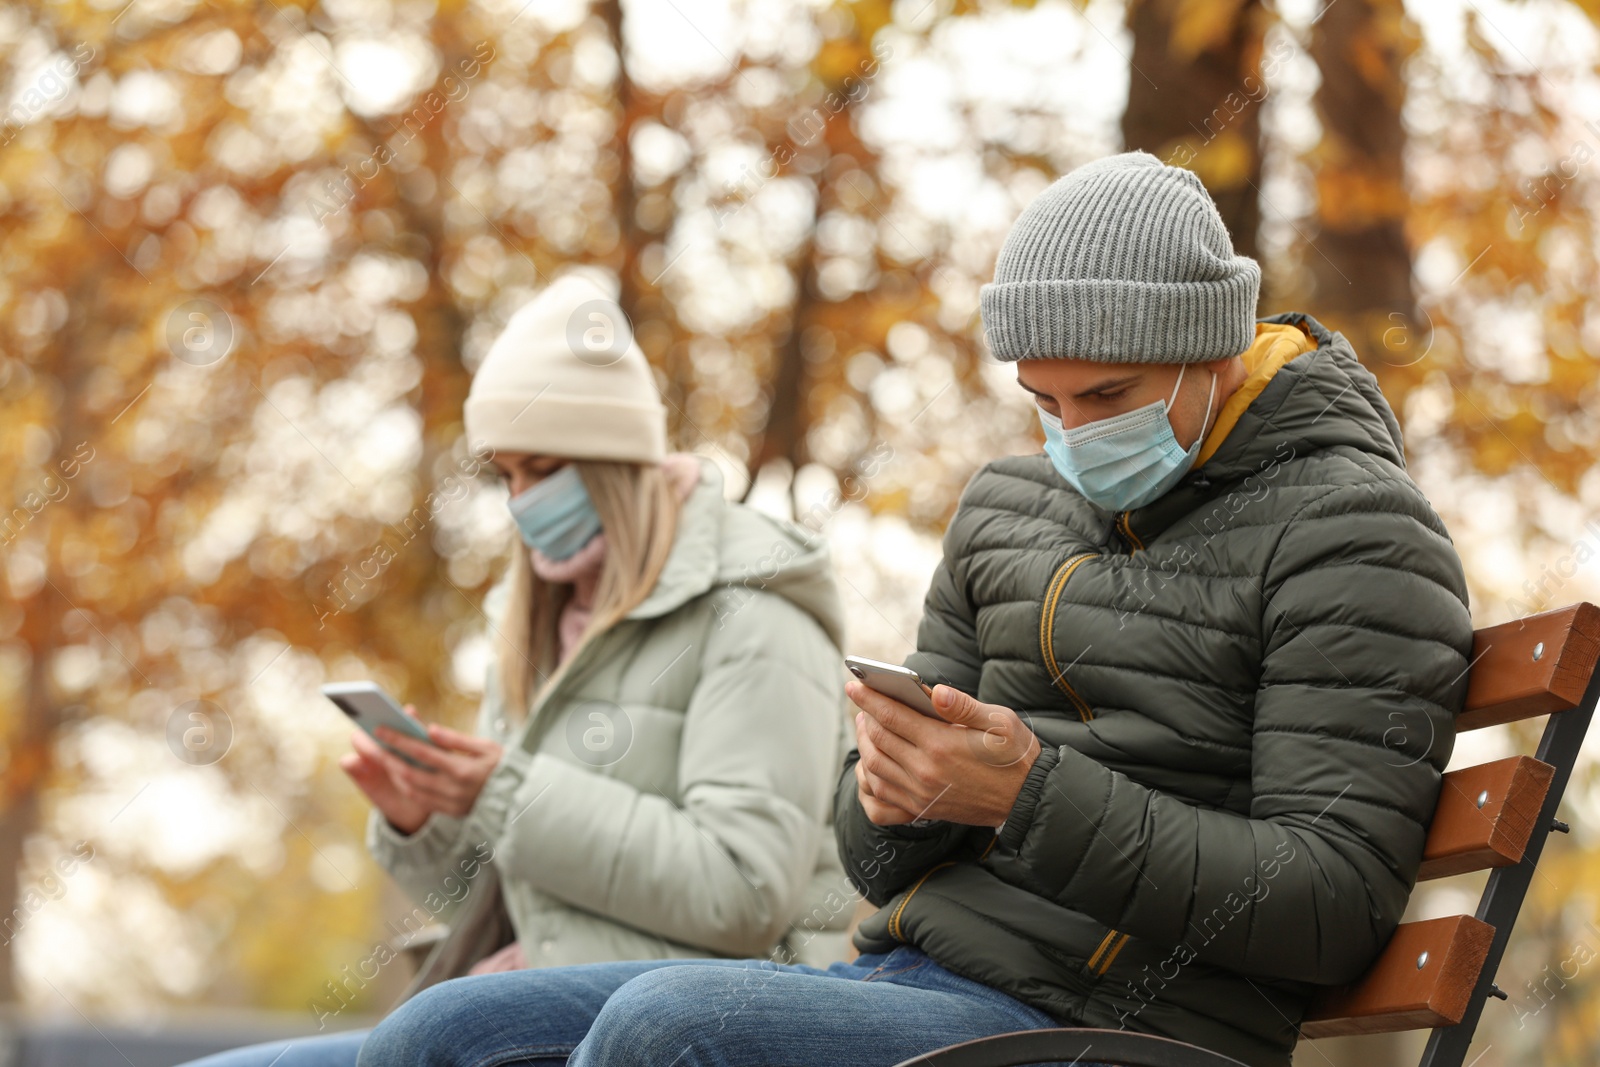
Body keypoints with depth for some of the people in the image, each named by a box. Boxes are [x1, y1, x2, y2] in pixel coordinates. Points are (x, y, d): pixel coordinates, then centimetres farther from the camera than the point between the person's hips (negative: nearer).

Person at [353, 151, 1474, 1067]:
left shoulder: (1351, 532, -4)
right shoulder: (1010, 509, 18)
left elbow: (1334, 902, -14)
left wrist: (1034, 795, -20)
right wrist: (897, 795, -7)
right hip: (903, 972, 8)